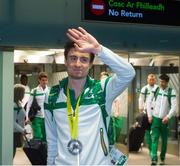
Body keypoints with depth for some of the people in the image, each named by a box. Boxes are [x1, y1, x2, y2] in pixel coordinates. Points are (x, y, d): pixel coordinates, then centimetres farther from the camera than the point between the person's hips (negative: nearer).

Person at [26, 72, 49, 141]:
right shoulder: (34, 91, 0)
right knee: (38, 137, -7)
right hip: (37, 117, -2)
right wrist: (27, 116, -8)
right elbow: (29, 104, 0)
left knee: (45, 137, 5)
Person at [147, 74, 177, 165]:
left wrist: (168, 117, -21)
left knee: (164, 139, 8)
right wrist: (149, 115, 1)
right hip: (155, 118, 1)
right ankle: (154, 158, -12)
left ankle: (162, 158, 22)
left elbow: (174, 106, -10)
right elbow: (149, 102, 7)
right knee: (154, 138, -8)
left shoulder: (171, 92, -5)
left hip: (165, 119, -1)